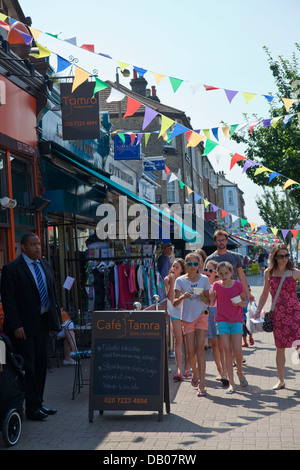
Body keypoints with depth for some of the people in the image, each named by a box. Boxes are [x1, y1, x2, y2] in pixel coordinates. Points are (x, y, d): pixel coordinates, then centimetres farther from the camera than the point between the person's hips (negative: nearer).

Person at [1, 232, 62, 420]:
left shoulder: (46, 265, 12)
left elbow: (53, 293, 16)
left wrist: (57, 316, 8)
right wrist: (16, 326, -19)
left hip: (43, 322, 7)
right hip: (24, 325, -7)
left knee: (41, 364, 11)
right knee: (27, 366, -1)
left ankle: (38, 403, 23)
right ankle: (31, 407, 7)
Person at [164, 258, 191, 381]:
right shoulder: (167, 280, 0)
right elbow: (169, 297, -12)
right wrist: (172, 282, -17)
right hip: (175, 313, -1)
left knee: (186, 341, 4)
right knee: (178, 340, -9)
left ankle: (187, 368, 15)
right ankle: (179, 370, -13)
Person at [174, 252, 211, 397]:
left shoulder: (204, 279, 4)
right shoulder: (180, 280, 2)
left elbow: (209, 301, 9)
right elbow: (175, 303, 0)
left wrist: (203, 297, -13)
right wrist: (182, 297, -20)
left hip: (202, 315, -1)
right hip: (187, 317, 1)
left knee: (200, 348, -11)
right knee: (191, 352, 3)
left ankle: (202, 385, -10)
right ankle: (195, 372, 35)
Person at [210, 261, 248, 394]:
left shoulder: (238, 285, -3)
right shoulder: (216, 285, 1)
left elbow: (245, 301, 7)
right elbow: (211, 303, 9)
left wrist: (240, 303, -15)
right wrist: (211, 297, -13)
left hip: (236, 321, -1)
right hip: (222, 321, 1)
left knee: (237, 350, -8)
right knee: (227, 351, -3)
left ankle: (240, 372, 24)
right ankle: (231, 383, 2)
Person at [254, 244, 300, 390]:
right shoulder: (269, 273, 6)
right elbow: (265, 293, 15)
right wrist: (258, 310, 12)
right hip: (277, 314, 2)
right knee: (280, 347, 7)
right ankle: (281, 380, 18)